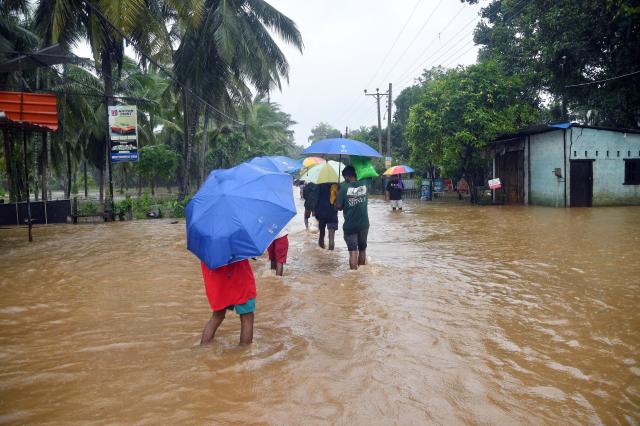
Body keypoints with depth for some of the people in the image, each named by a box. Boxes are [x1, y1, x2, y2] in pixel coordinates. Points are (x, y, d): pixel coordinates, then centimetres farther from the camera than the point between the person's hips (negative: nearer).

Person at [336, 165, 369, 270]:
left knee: (353, 252, 0)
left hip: (350, 225, -3)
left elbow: (339, 206, -11)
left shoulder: (344, 187, -13)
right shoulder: (365, 184, -3)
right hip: (364, 224, 3)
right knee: (362, 250, 18)